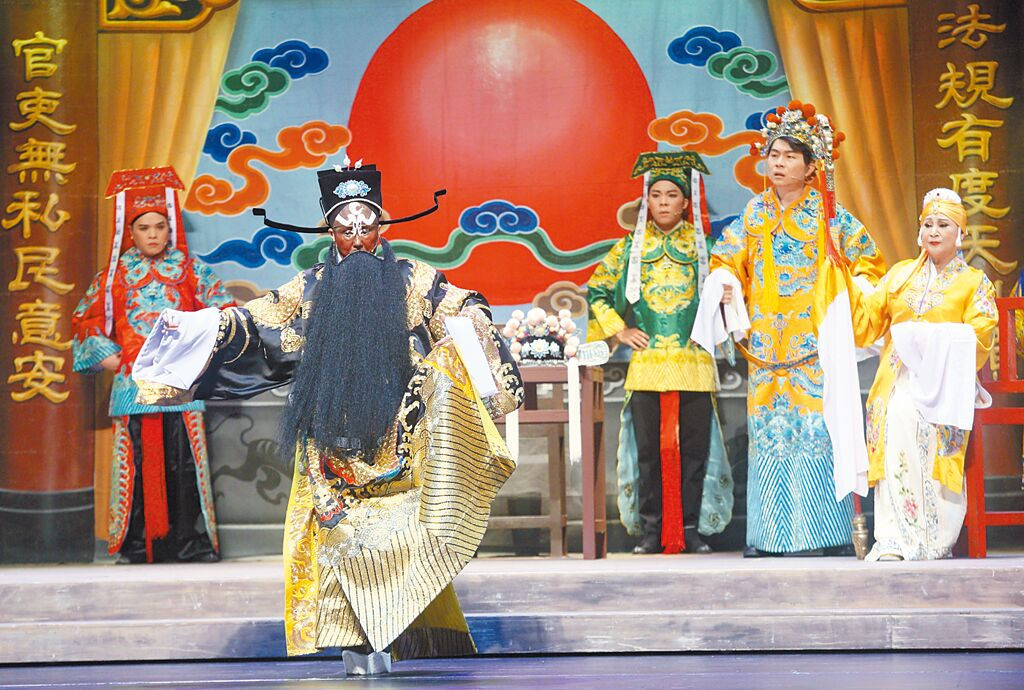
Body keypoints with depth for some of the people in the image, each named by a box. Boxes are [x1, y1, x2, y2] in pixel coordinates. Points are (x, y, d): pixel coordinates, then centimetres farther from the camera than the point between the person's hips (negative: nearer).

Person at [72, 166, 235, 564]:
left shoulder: (190, 270, 8)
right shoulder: (115, 274, 10)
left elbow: (225, 313, 7)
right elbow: (85, 320, 14)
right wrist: (108, 358, 3)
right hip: (132, 380, 1)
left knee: (184, 461, -5)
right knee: (136, 462, -1)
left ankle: (192, 545, 0)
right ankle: (136, 546, 6)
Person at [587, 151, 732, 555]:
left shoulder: (702, 245, 9)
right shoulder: (630, 246, 10)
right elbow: (596, 290, 13)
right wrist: (618, 330, 4)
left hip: (694, 362, 0)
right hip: (646, 364, 0)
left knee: (694, 449, -1)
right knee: (649, 449, 1)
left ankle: (690, 528, 6)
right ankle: (652, 529, 7)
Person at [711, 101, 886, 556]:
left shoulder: (827, 216, 5)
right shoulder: (754, 216, 14)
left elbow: (869, 260, 10)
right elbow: (727, 259, 14)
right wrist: (725, 283, -7)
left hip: (816, 344, -3)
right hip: (767, 345, 3)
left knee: (818, 429, -9)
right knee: (767, 430, -1)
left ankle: (834, 536, -4)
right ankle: (767, 535, 4)